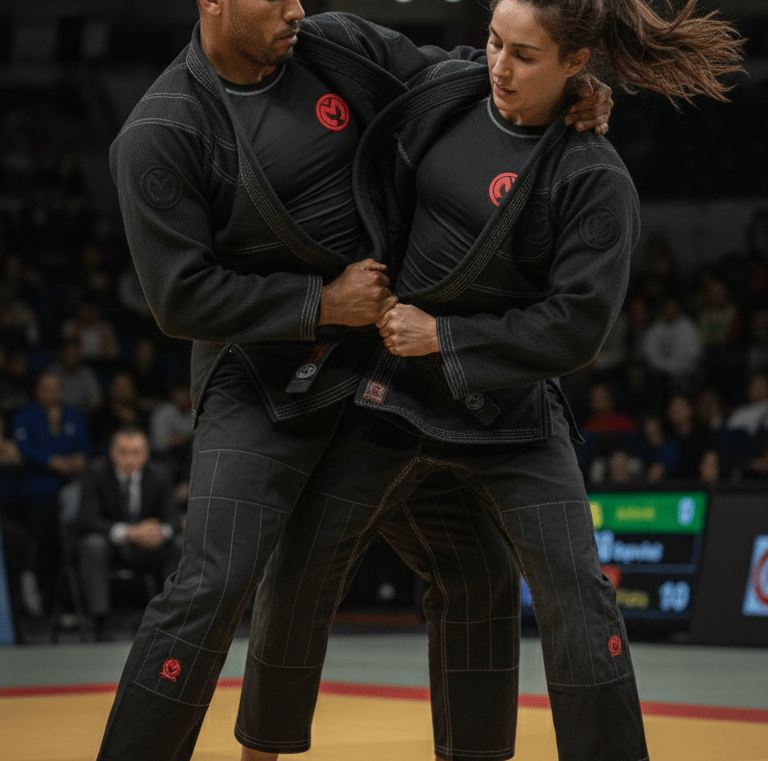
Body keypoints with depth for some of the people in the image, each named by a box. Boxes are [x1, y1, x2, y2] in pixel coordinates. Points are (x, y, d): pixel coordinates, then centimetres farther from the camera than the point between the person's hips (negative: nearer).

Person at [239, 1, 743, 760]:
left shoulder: (595, 178, -13)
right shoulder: (444, 100, 0)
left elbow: (577, 325, -16)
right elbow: (379, 179, 20)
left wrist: (444, 337, -16)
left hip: (512, 412, -3)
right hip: (395, 394, 4)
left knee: (577, 598, -9)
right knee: (297, 576, 3)